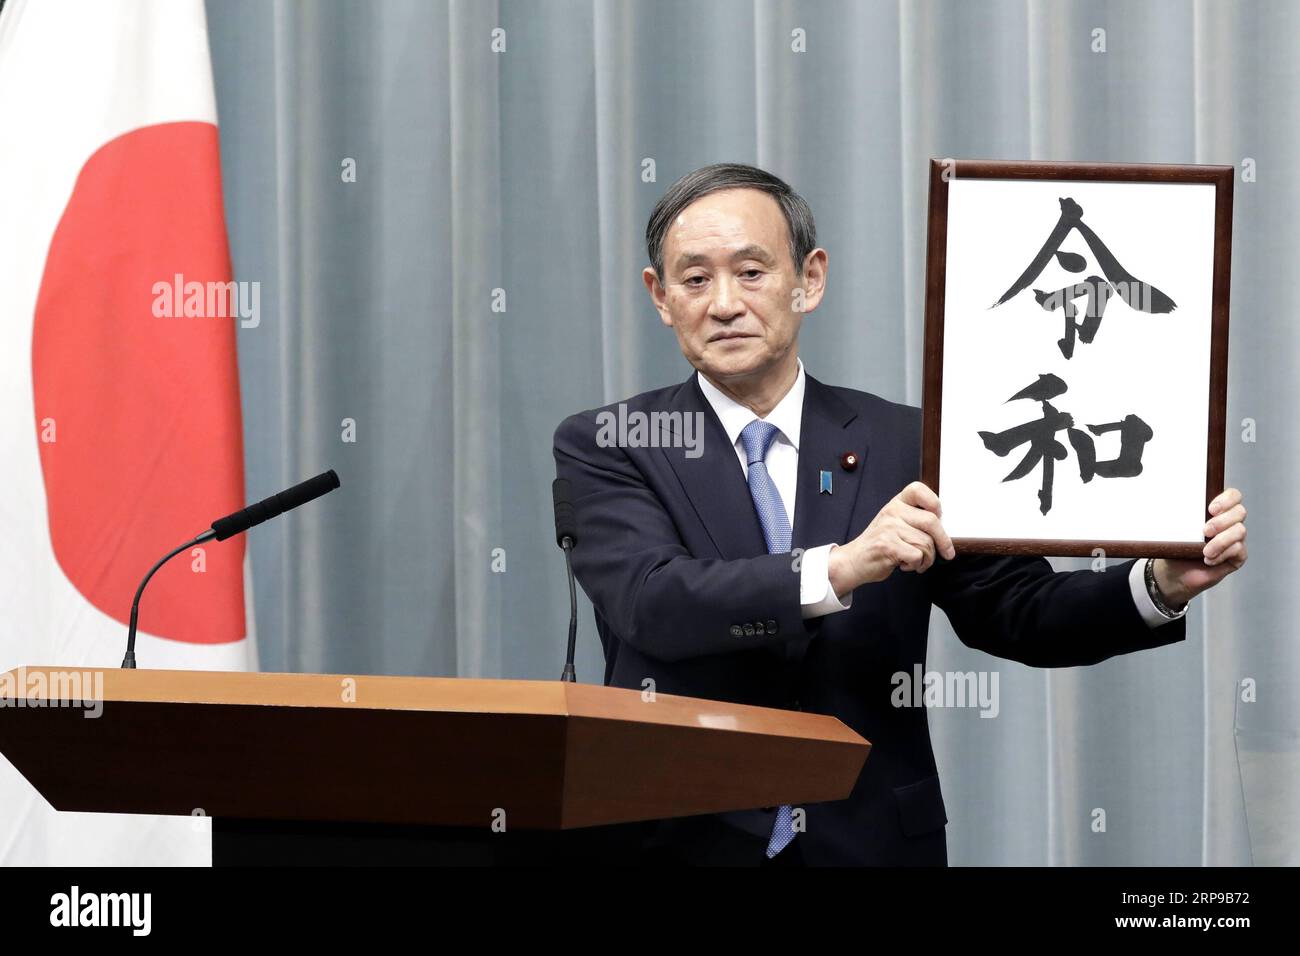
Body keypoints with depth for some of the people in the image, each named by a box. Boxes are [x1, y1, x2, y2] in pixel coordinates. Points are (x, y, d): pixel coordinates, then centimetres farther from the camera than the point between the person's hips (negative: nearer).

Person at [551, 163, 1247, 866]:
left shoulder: (907, 445, 8)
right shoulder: (603, 450, 2)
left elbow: (1015, 610, 6)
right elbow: (654, 602, -14)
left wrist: (1165, 584, -10)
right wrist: (839, 568, -26)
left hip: (870, 842, 2)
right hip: (684, 843, -2)